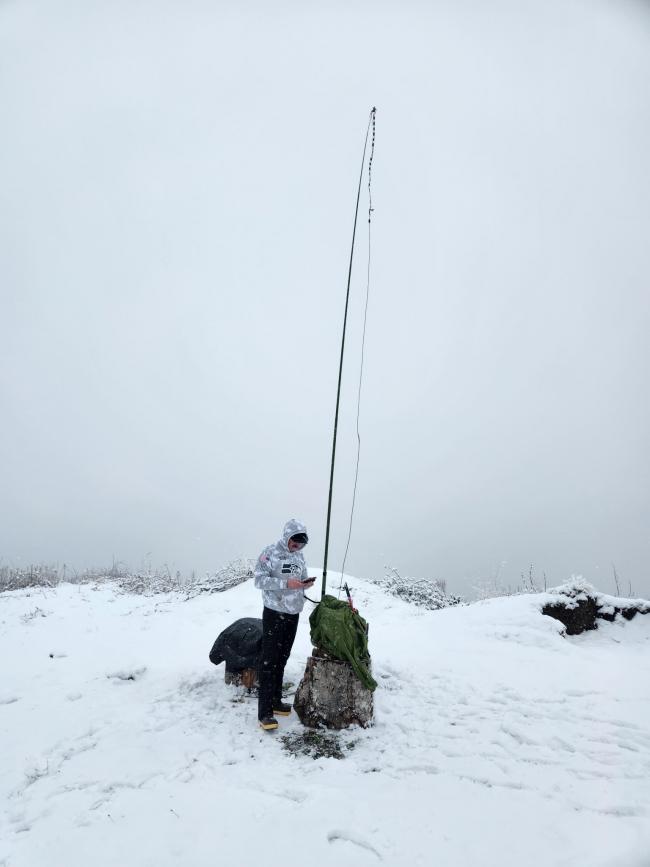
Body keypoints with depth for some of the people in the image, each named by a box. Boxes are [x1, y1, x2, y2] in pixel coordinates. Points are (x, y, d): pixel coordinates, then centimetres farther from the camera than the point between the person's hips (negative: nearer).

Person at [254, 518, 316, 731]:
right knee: (269, 661, -5)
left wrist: (306, 583, -7)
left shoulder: (299, 556, 8)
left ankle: (275, 701, 24)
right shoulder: (270, 553, -12)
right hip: (274, 614, -6)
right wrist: (286, 583, -25)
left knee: (282, 660, 13)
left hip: (293, 615, 6)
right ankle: (265, 712, -3)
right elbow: (259, 580, -17)